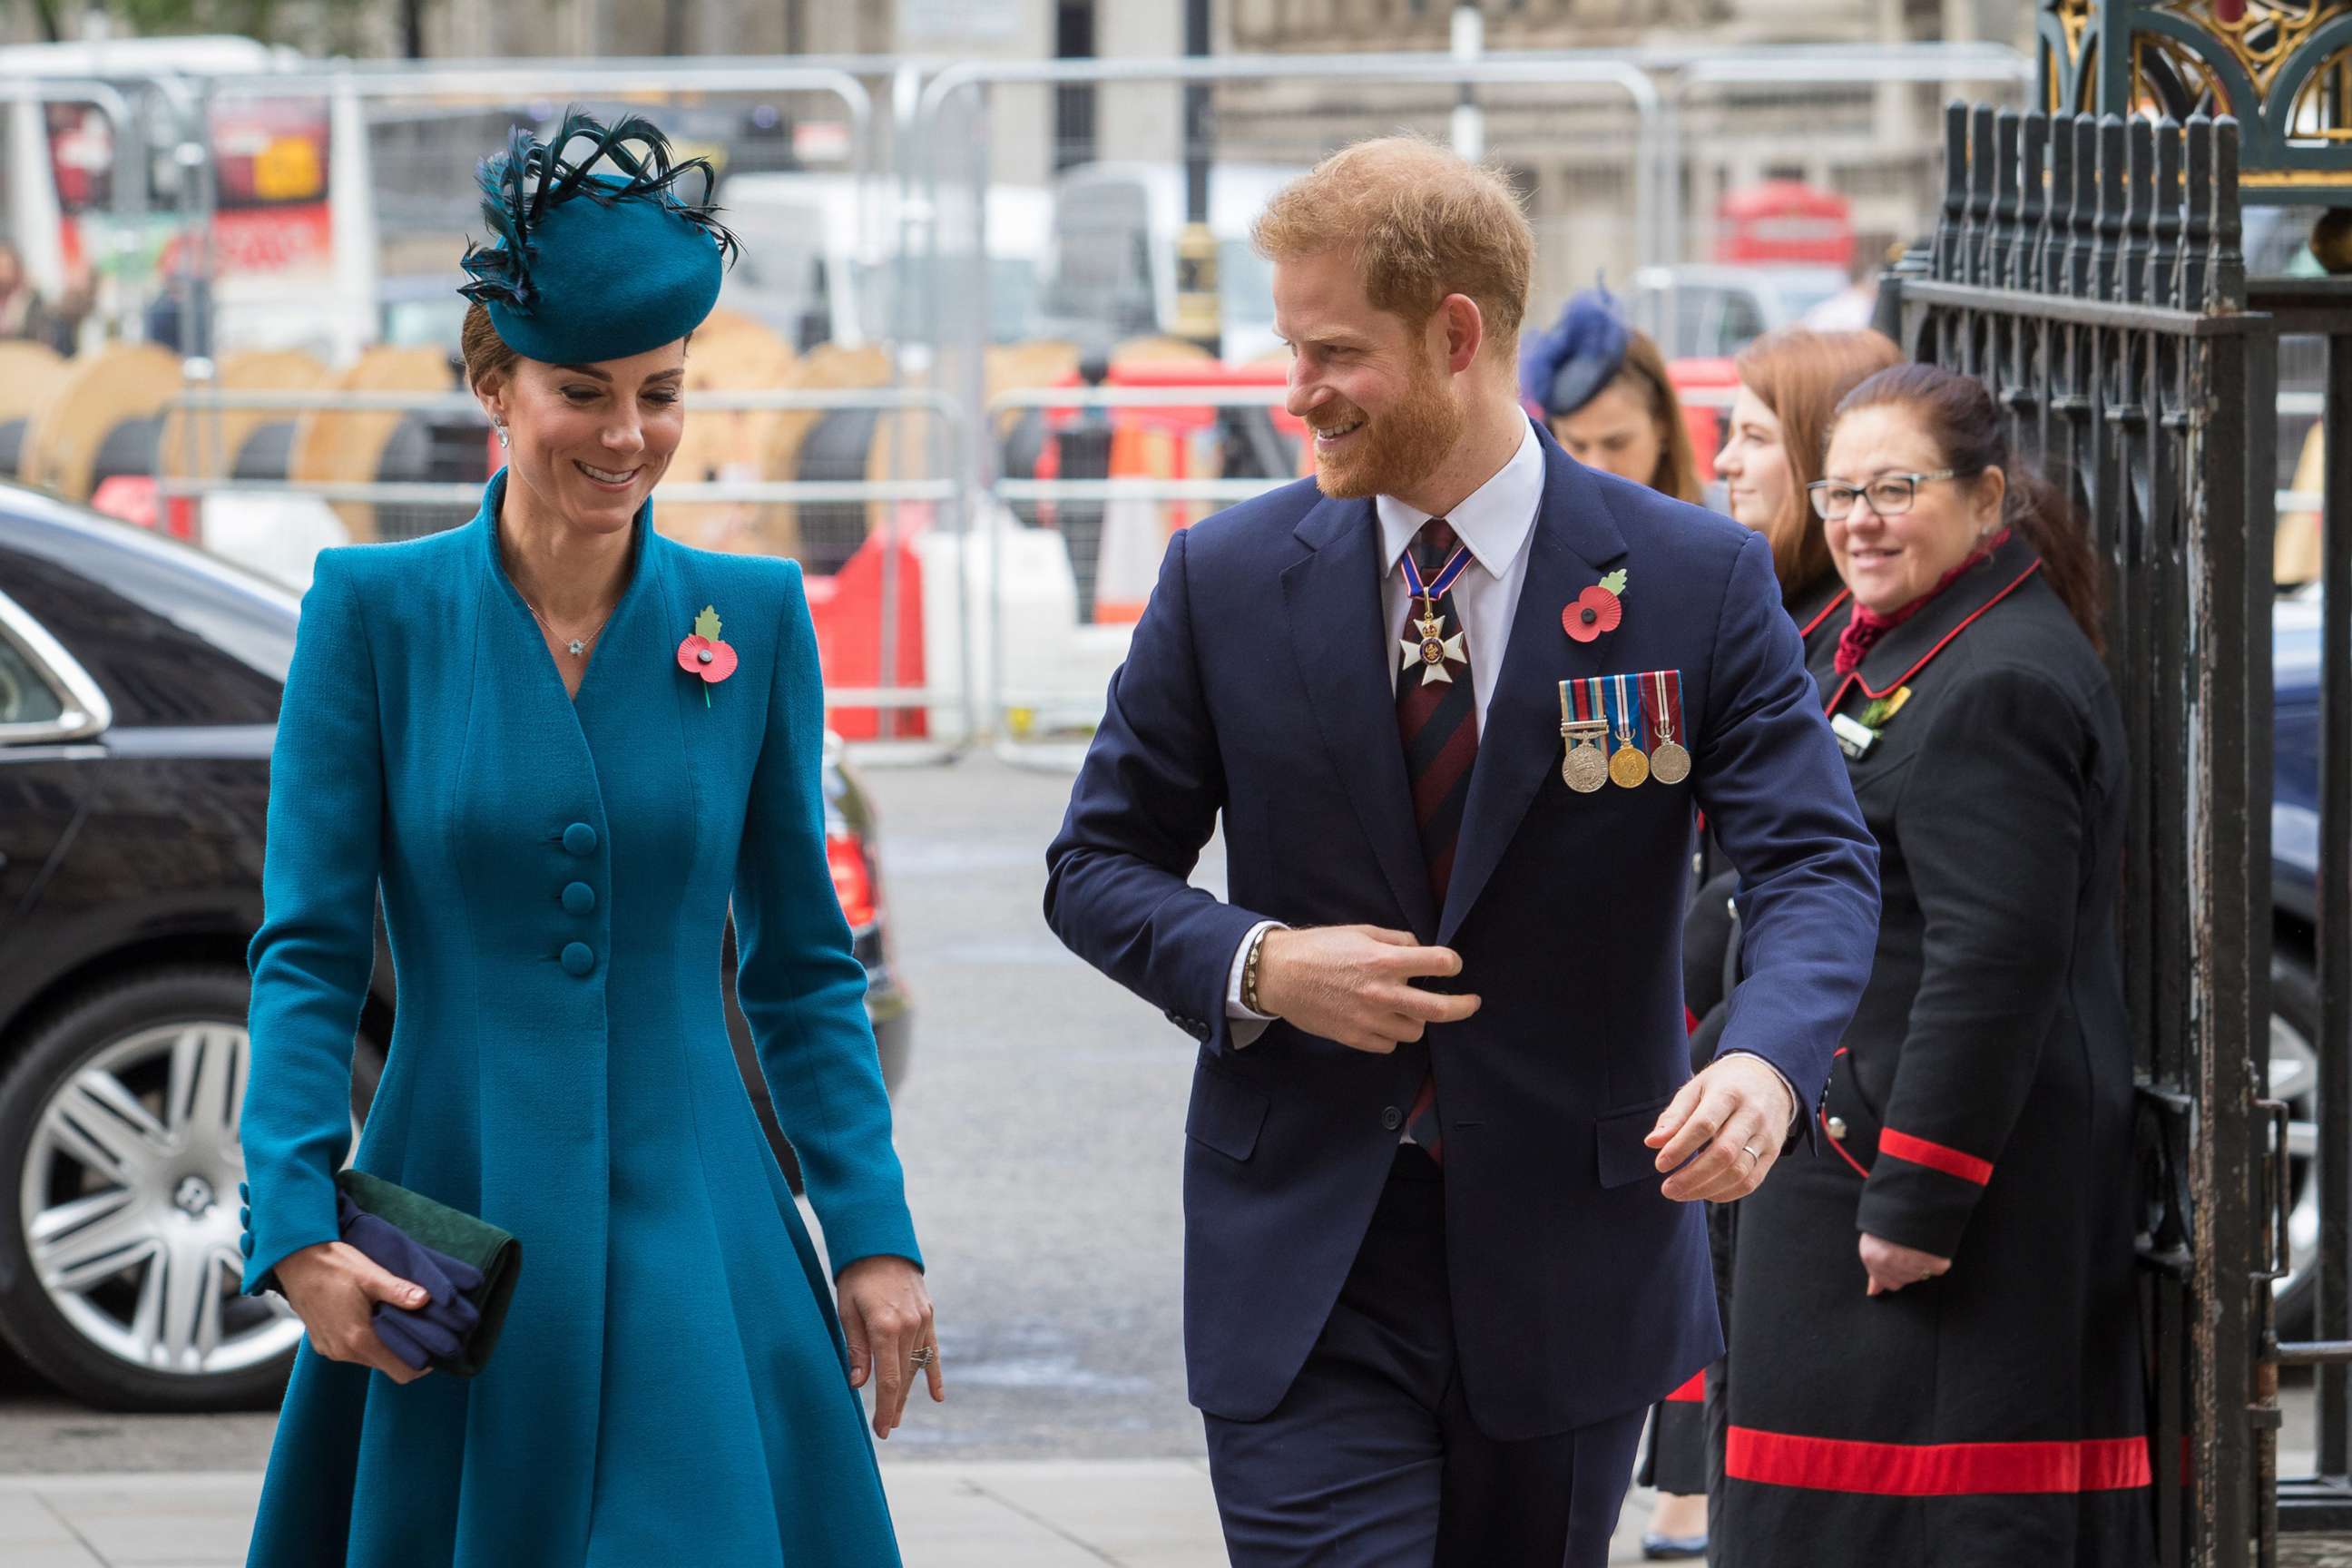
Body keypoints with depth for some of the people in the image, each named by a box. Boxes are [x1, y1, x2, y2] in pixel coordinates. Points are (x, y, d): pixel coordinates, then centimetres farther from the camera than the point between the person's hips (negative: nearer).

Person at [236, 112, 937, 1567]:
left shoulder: (755, 617, 5)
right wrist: (297, 1227, -14)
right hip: (448, 1251, -1)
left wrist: (874, 1235, 2)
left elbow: (803, 967, 9)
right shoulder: (376, 609, -1)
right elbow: (308, 953, -3)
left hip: (693, 1237, 1)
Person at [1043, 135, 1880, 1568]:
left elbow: (1820, 866, -10)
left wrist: (1767, 1063, -32)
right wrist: (1254, 966, -12)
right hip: (1306, 1272, 0)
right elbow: (1101, 865, 9)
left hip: (1570, 1254, 0)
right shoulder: (1227, 580, 2)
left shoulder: (1697, 580, -4)